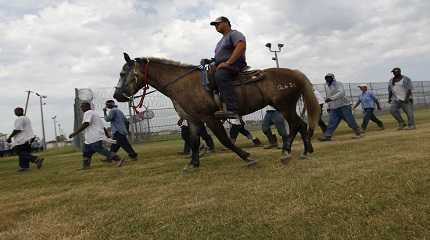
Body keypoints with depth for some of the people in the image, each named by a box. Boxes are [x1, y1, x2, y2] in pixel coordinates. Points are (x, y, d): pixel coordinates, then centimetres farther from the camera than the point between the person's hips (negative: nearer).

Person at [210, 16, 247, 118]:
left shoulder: (234, 34, 1)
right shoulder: (222, 40, 31)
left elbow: (241, 46, -19)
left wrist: (228, 62, -24)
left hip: (234, 64, -11)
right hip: (222, 67, 11)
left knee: (220, 76, -39)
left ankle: (232, 110, -50)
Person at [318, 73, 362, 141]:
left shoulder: (338, 84, -6)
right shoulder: (328, 87, 17)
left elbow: (341, 93, -23)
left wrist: (331, 98, -34)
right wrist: (329, 107, 17)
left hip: (344, 106, -6)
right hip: (334, 109, 6)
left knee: (351, 121, -2)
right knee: (331, 123, -4)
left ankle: (358, 133, 12)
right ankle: (327, 136, -9)